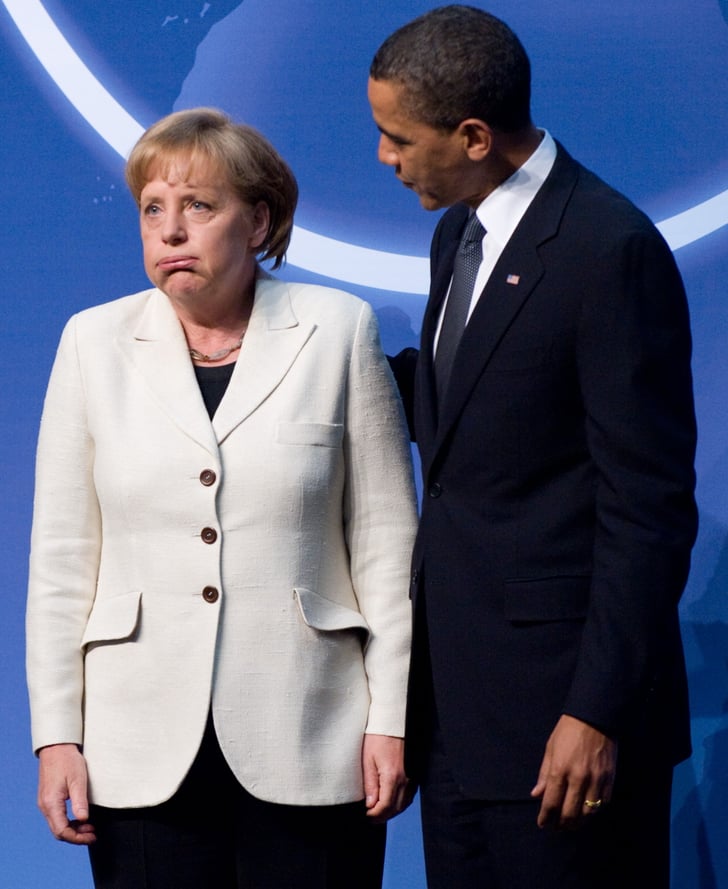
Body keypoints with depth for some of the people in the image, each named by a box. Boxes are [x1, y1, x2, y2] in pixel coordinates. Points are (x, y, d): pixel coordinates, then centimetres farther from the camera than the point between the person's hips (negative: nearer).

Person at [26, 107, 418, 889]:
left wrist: (392, 717, -2)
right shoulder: (95, 343, 6)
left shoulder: (337, 332, 2)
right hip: (145, 752, 1)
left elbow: (385, 539, 2)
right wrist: (56, 735, 1)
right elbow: (63, 559, 6)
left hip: (307, 750, -1)